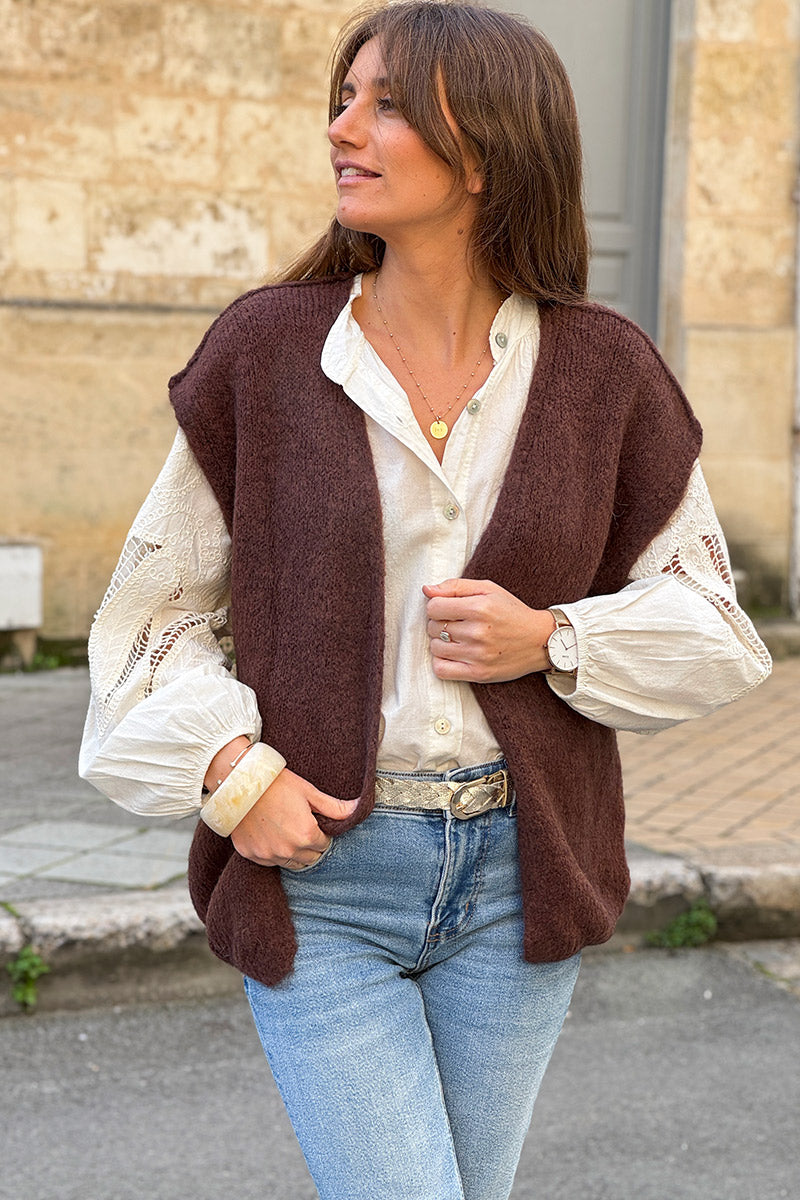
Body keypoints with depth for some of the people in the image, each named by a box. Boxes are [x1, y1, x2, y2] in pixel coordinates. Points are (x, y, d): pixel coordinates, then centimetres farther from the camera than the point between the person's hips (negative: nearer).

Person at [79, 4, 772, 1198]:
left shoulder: (601, 370, -2)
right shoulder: (265, 348, -3)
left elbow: (704, 615, 7)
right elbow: (159, 603, 4)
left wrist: (551, 640, -11)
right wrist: (230, 769, -11)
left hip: (517, 874, 2)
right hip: (318, 868, -2)